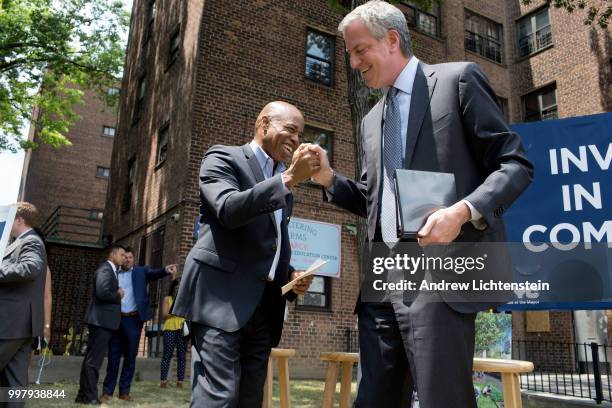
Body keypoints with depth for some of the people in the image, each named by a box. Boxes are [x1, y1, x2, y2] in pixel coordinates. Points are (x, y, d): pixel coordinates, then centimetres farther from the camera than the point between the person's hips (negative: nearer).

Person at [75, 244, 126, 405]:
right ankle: (90, 396, -1)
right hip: (102, 320, -11)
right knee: (94, 359, -6)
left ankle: (84, 394, 19)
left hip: (102, 320, 11)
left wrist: (117, 293, 5)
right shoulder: (105, 269, -13)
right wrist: (119, 295, -10)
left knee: (91, 358, 13)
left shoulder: (110, 270, 19)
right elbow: (102, 293, -25)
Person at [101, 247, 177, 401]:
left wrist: (166, 269, -32)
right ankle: (107, 391, 15)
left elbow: (155, 272, -12)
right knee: (113, 356, 7)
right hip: (116, 319, 1)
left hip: (134, 319, -1)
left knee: (130, 357, 4)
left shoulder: (141, 272, 7)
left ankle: (124, 391, 13)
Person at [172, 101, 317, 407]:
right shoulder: (223, 157, 1)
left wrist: (291, 276, 6)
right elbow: (228, 210, -18)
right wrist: (289, 178, -22)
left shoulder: (283, 183, 22)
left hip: (264, 306, 7)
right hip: (221, 298, -7)